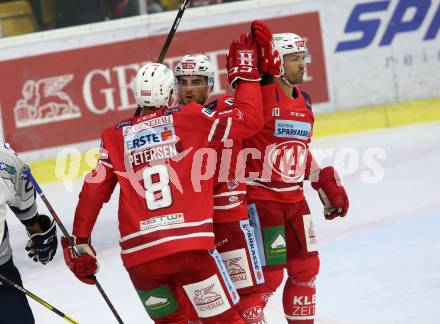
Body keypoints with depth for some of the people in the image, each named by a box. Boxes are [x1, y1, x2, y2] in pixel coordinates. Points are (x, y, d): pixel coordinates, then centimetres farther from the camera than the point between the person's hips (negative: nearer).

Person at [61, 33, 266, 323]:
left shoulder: (116, 138, 13)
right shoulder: (191, 119, 5)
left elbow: (92, 192, 10)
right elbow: (250, 120, 6)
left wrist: (80, 242, 18)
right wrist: (246, 74, 19)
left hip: (137, 254, 3)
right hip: (190, 244, -3)